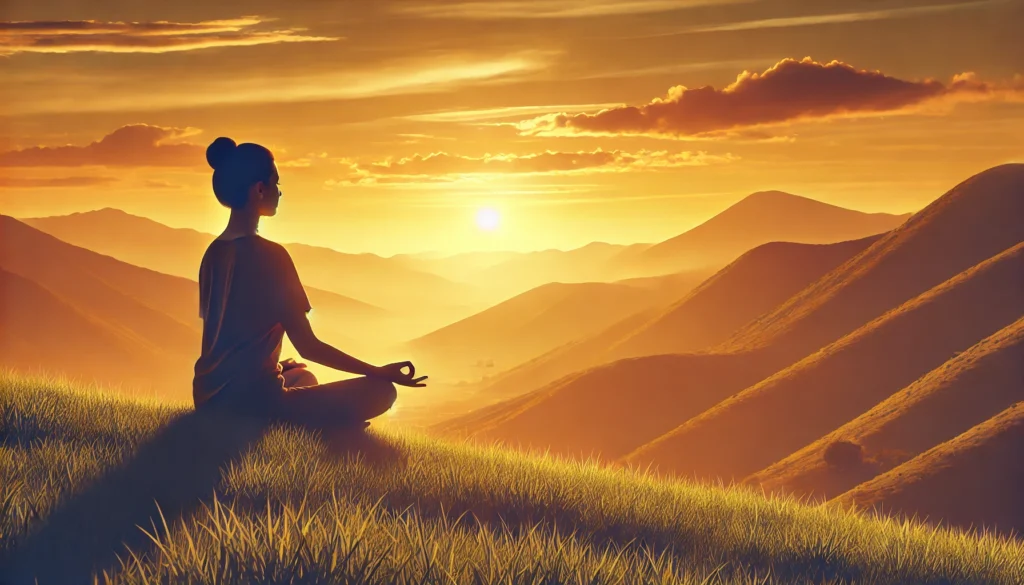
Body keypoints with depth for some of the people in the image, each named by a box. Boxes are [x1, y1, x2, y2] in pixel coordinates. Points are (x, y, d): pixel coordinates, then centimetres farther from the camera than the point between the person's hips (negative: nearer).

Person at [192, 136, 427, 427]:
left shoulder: (215, 252, 8)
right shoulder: (269, 254, -16)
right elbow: (308, 346, -15)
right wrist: (379, 372, -7)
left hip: (210, 395, 9)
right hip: (250, 400, -9)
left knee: (302, 375, 38)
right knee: (382, 390, -5)